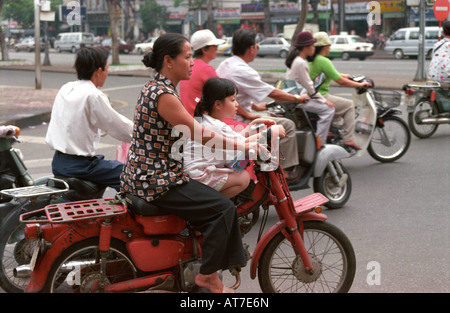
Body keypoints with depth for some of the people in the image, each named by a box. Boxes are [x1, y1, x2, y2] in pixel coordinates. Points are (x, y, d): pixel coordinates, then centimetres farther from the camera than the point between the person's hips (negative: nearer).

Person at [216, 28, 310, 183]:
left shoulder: (225, 64, 9)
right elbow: (273, 93, -14)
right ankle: (286, 171, -4)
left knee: (270, 117, 30)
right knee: (287, 125, -7)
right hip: (239, 122, -10)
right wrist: (297, 98, -1)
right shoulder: (243, 71, -21)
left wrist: (254, 106, 25)